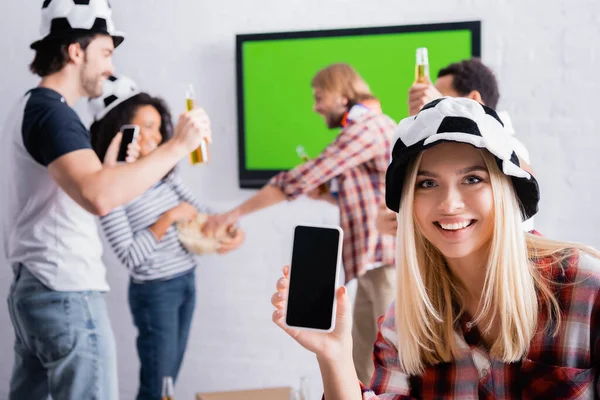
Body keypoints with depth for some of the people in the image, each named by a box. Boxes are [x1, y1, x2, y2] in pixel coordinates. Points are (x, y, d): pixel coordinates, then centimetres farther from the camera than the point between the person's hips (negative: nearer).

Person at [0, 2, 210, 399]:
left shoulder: (32, 107, 17)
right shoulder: (51, 112, -16)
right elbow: (99, 197, -33)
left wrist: (111, 164, 13)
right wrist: (177, 145, -27)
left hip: (34, 288, 10)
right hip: (67, 294, -10)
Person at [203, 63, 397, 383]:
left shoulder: (367, 126, -12)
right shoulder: (371, 128, 20)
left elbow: (301, 179, -16)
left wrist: (235, 213, -11)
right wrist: (325, 195, 9)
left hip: (388, 261, -10)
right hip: (375, 263, 10)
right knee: (365, 367, 11)